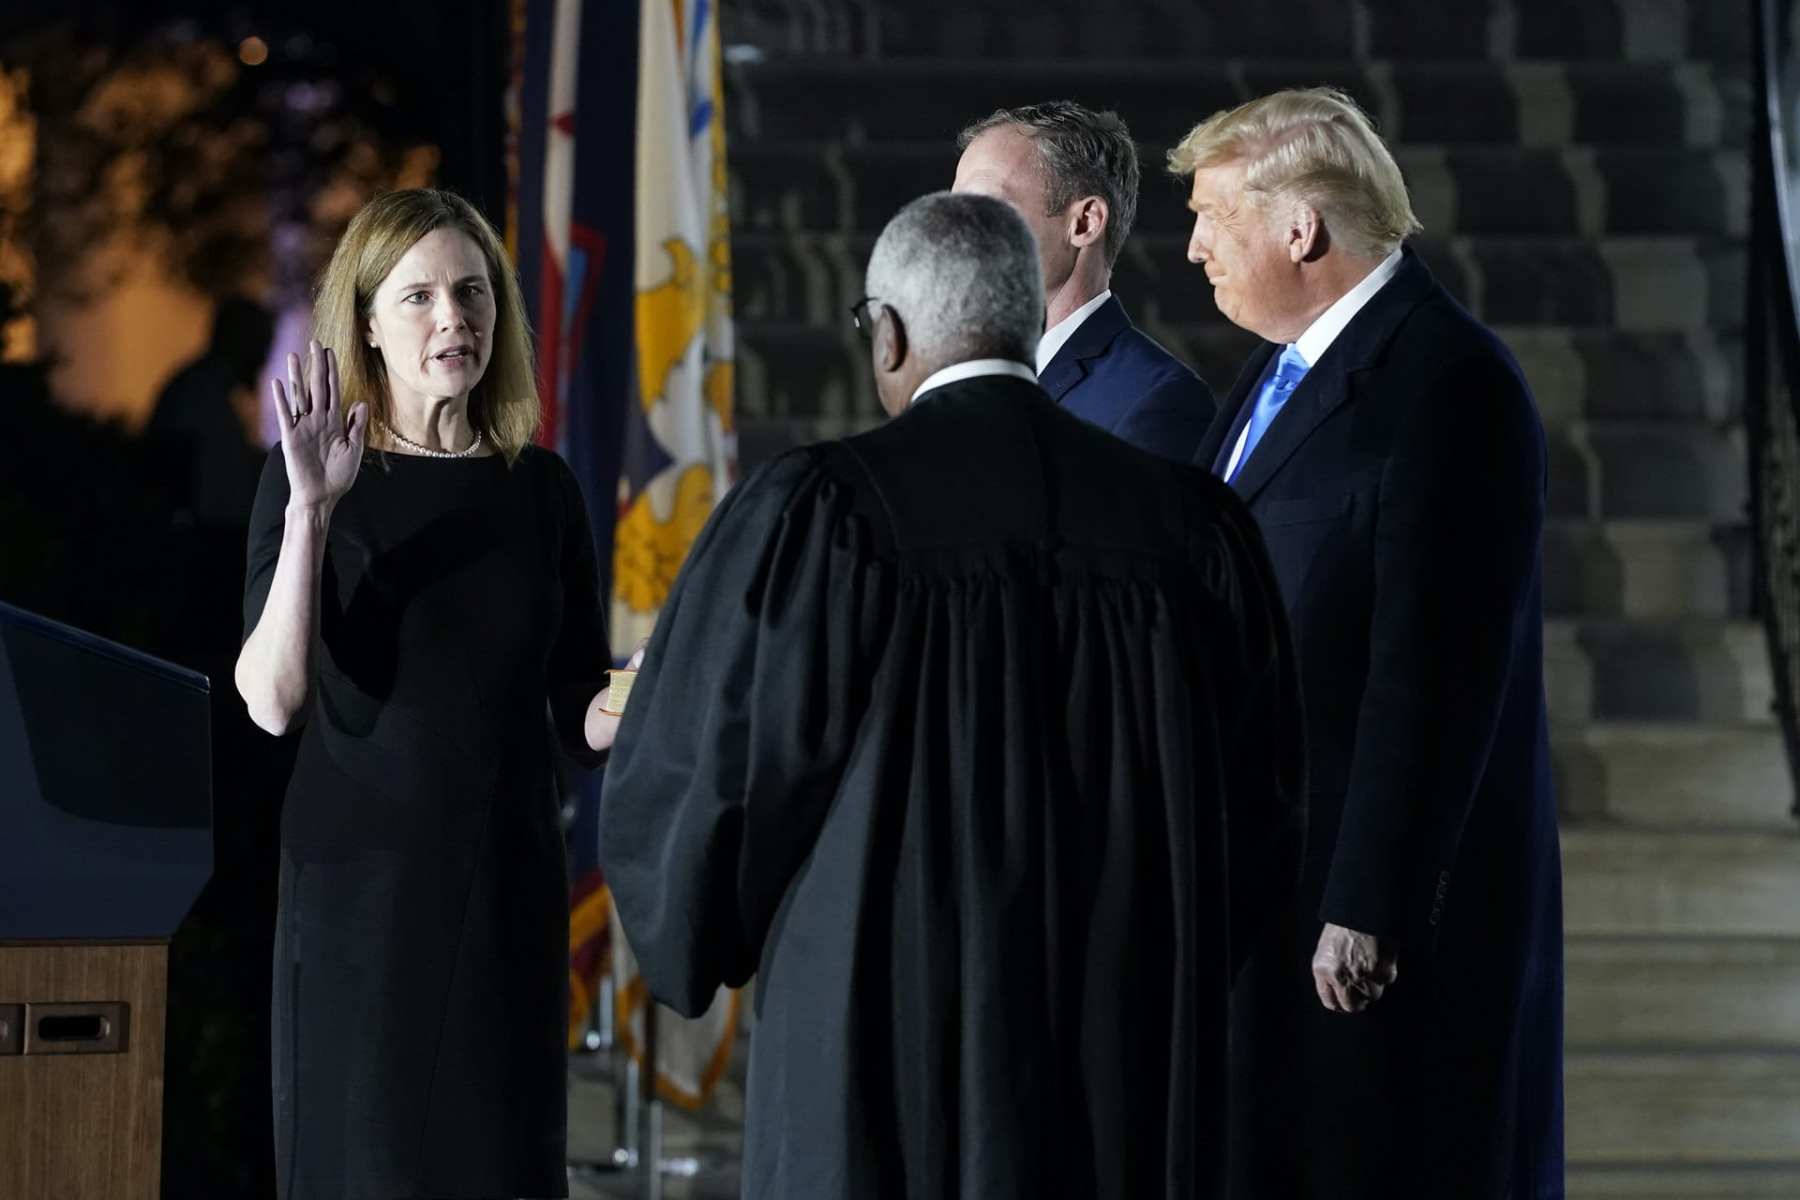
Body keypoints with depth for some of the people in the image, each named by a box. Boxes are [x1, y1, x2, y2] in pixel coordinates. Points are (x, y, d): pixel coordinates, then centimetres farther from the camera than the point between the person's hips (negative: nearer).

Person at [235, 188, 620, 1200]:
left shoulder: (542, 487, 6)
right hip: (360, 882, -3)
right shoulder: (310, 475, -4)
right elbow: (272, 700, -14)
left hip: (507, 883, 3)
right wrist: (310, 508, -23)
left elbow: (580, 707, 10)